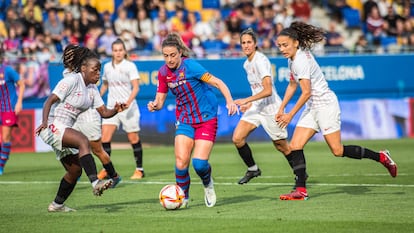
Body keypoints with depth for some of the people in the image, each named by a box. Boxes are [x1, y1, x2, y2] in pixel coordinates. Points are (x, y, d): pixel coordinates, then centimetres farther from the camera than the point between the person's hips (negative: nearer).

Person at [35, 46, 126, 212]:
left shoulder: (92, 89, 12)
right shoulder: (72, 80, -13)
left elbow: (103, 112, 8)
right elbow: (50, 101, -19)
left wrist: (116, 110, -14)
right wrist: (45, 121, -34)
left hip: (63, 132, 10)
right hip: (53, 127, -10)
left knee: (75, 170, 9)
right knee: (83, 141, -33)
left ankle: (57, 205, 25)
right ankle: (95, 183, -44)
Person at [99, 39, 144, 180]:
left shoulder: (130, 66, -5)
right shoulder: (107, 67, 9)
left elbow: (136, 87, -12)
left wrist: (128, 101, -26)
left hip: (128, 108, -4)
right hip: (111, 107, 4)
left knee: (133, 138, 2)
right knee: (105, 137, -11)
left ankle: (139, 169, 14)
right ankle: (106, 170, -6)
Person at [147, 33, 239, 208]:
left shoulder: (189, 66, -18)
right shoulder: (164, 72, 0)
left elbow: (217, 82, -19)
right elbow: (160, 99, 6)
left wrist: (229, 101, -34)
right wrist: (154, 105, -18)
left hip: (206, 119, -4)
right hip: (185, 120, 4)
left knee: (199, 163, -15)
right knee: (181, 162, -14)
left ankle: (208, 184, 20)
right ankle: (183, 198, 9)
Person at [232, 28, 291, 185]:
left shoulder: (261, 61, -18)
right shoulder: (247, 64, 9)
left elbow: (268, 90, -25)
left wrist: (246, 100, -27)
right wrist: (250, 103, 13)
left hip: (270, 107, -8)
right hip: (256, 107, 8)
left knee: (281, 146, 3)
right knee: (237, 138, -9)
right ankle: (252, 169, 8)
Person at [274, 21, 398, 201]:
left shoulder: (301, 61, -21)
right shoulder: (292, 59, 8)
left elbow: (306, 93, -22)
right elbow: (292, 85, 21)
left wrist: (290, 115, -16)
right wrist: (282, 109, 16)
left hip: (326, 104, -9)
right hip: (312, 107, 9)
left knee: (337, 151, -8)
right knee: (295, 146, -3)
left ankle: (381, 157, 7)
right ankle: (301, 190, -6)